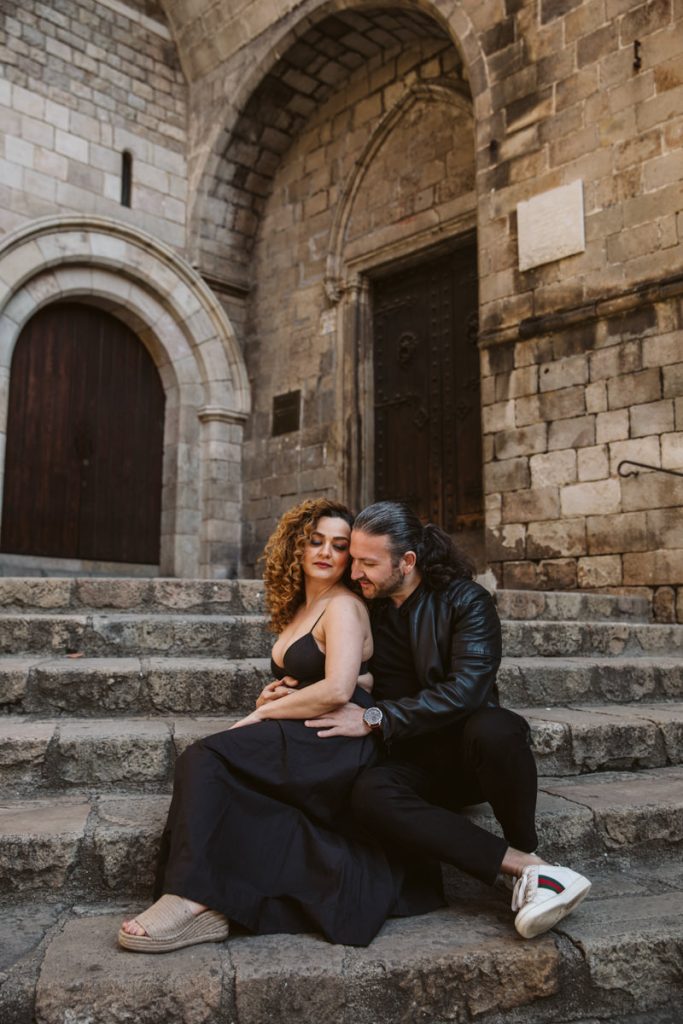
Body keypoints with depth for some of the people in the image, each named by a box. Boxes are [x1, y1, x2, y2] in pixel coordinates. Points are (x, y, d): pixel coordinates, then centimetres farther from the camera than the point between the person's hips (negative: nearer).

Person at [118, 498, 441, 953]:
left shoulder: (343, 607, -6)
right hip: (304, 744, 8)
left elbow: (337, 691, -20)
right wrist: (277, 693, 7)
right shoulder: (299, 608, 21)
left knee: (205, 760, -21)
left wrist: (263, 713, -10)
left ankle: (194, 901, -21)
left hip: (337, 748, -8)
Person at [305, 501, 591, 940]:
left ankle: (528, 852, -12)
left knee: (494, 729, -39)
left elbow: (466, 690, -23)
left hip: (472, 752, -3)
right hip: (419, 762, 3)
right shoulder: (371, 611, 4)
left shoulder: (466, 600, -10)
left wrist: (375, 719, -25)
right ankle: (526, 867, -28)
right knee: (370, 793, -31)